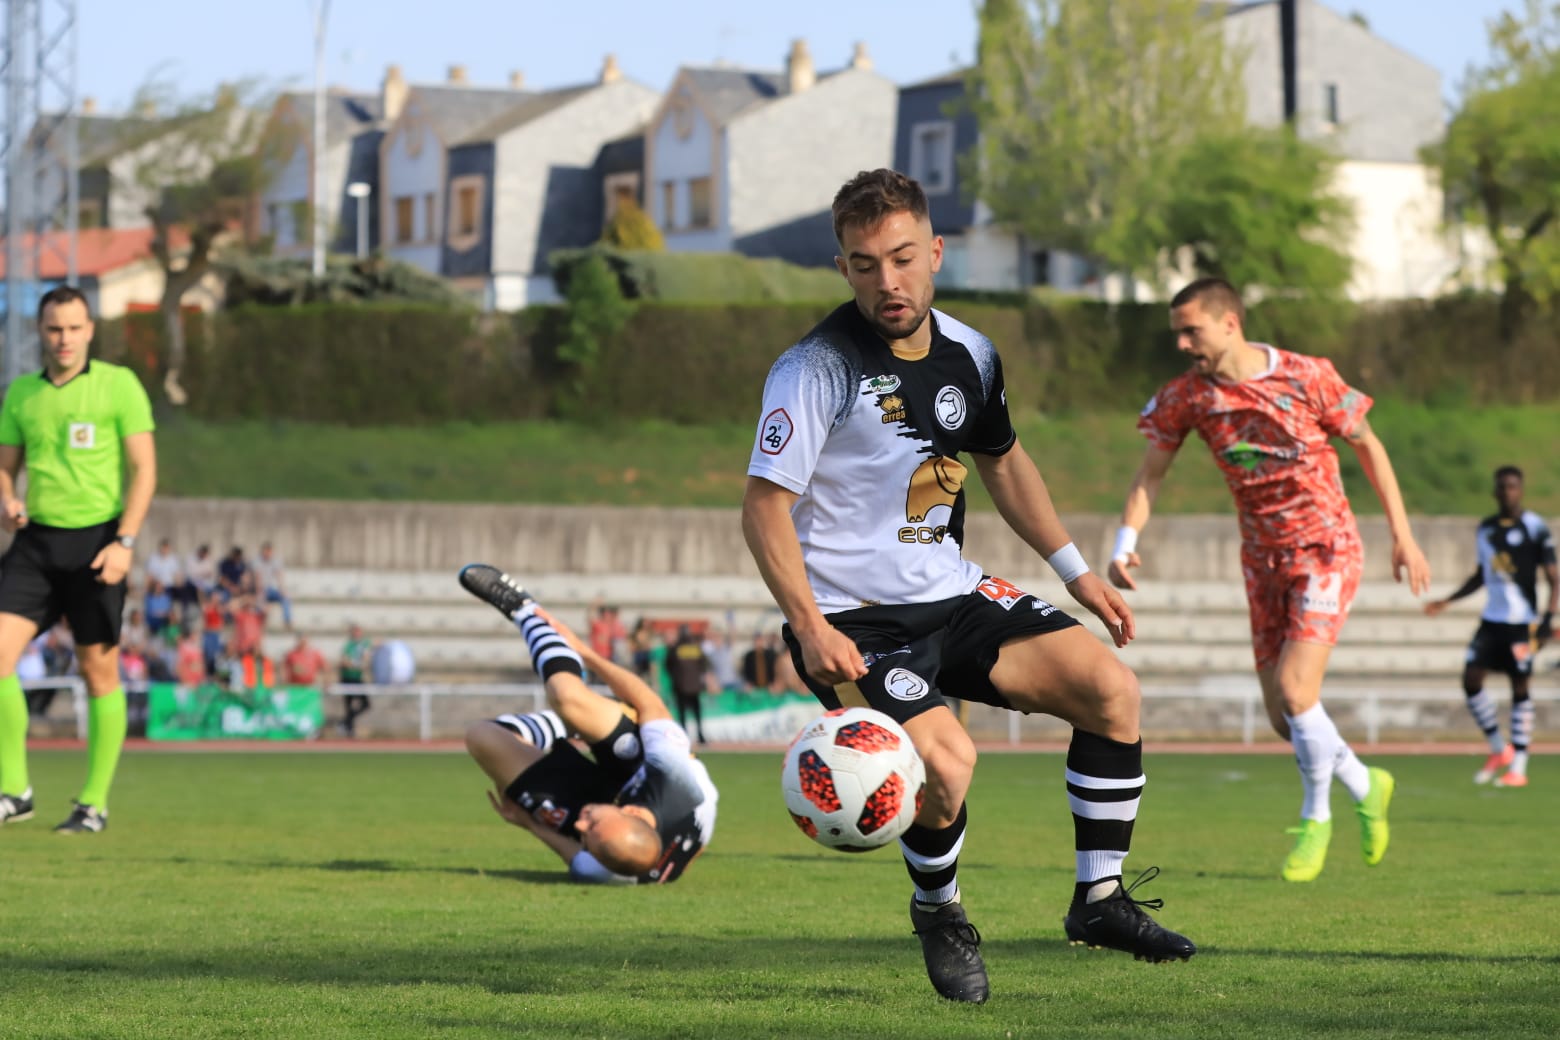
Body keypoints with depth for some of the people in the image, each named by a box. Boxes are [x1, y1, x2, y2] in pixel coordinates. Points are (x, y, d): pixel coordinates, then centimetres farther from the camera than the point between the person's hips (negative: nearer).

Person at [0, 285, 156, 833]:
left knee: (99, 670, 1)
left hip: (95, 540, -4)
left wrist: (125, 542, -14)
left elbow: (143, 468, -5)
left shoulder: (118, 384, -2)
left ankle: (94, 803, 11)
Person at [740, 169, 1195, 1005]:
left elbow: (1003, 461, 23)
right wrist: (811, 628, -28)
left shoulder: (969, 354, 5)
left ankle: (1098, 899, 7)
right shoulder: (817, 367, -15)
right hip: (855, 622, -7)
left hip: (954, 598, 7)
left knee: (1110, 686, -7)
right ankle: (939, 913, 4)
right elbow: (764, 506, -17)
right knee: (947, 762, -28)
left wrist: (1075, 572, 22)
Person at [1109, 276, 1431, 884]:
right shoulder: (1186, 396, -5)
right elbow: (1151, 474, 3)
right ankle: (1365, 787, 32)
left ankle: (1316, 819, 5)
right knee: (1281, 713, 4)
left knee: (1295, 691, -18)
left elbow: (1368, 446, -3)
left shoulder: (1307, 378, -15)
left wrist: (1402, 537, -3)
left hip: (1326, 551, -5)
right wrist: (1125, 542, -14)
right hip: (1263, 560, 5)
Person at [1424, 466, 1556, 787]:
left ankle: (1518, 767, 4)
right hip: (1491, 619, 5)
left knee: (1519, 687, -2)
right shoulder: (1485, 529, 12)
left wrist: (1548, 618, -17)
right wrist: (1448, 601, 20)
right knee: (1471, 679, -7)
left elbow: (1554, 579, -5)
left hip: (1522, 622, -5)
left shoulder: (1535, 529, -5)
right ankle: (1499, 749, 10)